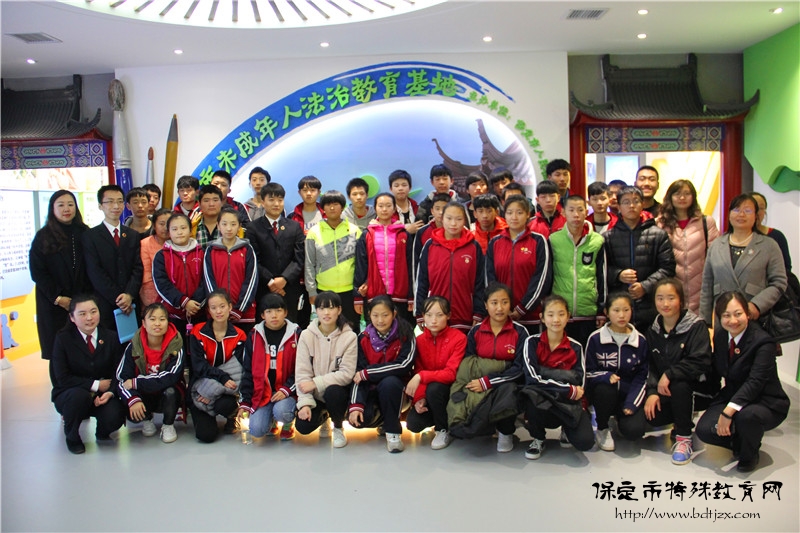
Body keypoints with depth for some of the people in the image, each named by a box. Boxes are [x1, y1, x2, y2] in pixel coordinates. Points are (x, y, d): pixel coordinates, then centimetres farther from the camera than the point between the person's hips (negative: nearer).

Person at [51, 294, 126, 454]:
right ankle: (71, 436, -4)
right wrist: (96, 385, -19)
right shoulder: (63, 339, -8)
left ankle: (102, 432, 13)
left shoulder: (110, 337, -1)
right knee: (79, 395, -36)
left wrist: (110, 392, -22)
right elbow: (62, 378, -14)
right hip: (69, 395, -1)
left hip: (103, 394, 1)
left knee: (115, 418, -28)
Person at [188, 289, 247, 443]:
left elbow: (238, 369, -7)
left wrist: (213, 390, -19)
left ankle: (233, 416, 4)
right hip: (201, 384, -1)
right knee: (206, 435, -18)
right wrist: (223, 378, -27)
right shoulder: (198, 332, -5)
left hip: (226, 388, 1)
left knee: (224, 405, -35)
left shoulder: (239, 336, -2)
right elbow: (199, 366, -12)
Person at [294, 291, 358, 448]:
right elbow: (302, 372, -9)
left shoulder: (349, 337, -11)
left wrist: (316, 383, -21)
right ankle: (323, 417, 20)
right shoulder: (307, 336, -6)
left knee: (332, 391, -35)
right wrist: (305, 403, -19)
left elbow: (347, 374, -16)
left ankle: (338, 427, -2)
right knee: (302, 426, -19)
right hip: (314, 394, 2)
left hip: (338, 389, -2)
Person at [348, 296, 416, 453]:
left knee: (389, 383, -36)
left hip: (395, 386, -2)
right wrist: (355, 405, -22)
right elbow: (358, 373, -8)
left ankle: (393, 431, -14)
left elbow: (404, 365, -22)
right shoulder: (363, 338, -3)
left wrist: (367, 373, -19)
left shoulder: (405, 335, -10)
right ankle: (383, 420, 11)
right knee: (358, 418, -25)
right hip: (370, 388, 3)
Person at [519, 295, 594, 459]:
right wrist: (569, 390, -18)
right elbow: (533, 377, -16)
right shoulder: (532, 342, -4)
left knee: (585, 442, -24)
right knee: (531, 395, -37)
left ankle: (567, 430, 16)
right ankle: (538, 439, -6)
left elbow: (578, 382, -7)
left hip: (568, 403, 1)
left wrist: (545, 372, -18)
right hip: (541, 399, -1)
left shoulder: (575, 347, 2)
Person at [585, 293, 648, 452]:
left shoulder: (640, 341, 0)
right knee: (606, 390, -36)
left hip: (629, 393, 1)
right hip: (602, 390, -1)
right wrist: (607, 377, -25)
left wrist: (632, 402, -12)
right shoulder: (595, 338, -6)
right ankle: (602, 429, -5)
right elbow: (589, 372, -3)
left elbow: (642, 377, 1)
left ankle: (620, 417, 16)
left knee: (634, 431, -24)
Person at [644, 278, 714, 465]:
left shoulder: (696, 326, -12)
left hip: (699, 389, -4)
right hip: (668, 392, 5)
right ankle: (685, 420, 15)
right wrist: (652, 391, -14)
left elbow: (701, 363, -23)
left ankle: (684, 438, -14)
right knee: (650, 416, -20)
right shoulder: (653, 330, 4)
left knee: (679, 384, -36)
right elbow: (650, 365, 0)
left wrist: (669, 375, -27)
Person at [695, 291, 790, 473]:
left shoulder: (763, 342, -21)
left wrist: (729, 410, -42)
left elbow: (755, 381, -32)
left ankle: (749, 454, -5)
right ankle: (739, 441, 15)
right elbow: (716, 372, 10)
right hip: (732, 396, 6)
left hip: (767, 404, -5)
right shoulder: (720, 337, 1)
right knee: (704, 430, -19)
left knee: (747, 415, -39)